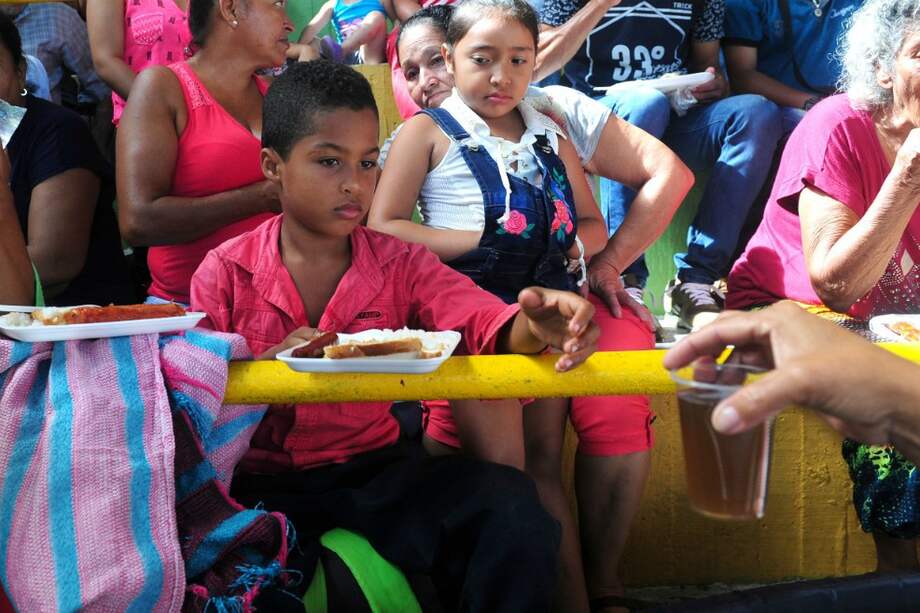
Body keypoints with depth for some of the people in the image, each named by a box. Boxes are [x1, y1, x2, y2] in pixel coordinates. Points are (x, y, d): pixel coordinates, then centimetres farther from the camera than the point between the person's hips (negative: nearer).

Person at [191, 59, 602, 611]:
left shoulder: (400, 265, 4)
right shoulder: (226, 272, 0)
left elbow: (479, 317, -14)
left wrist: (530, 326, -39)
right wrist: (272, 364, -23)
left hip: (374, 467, 2)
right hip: (264, 481, -2)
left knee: (514, 512, -22)